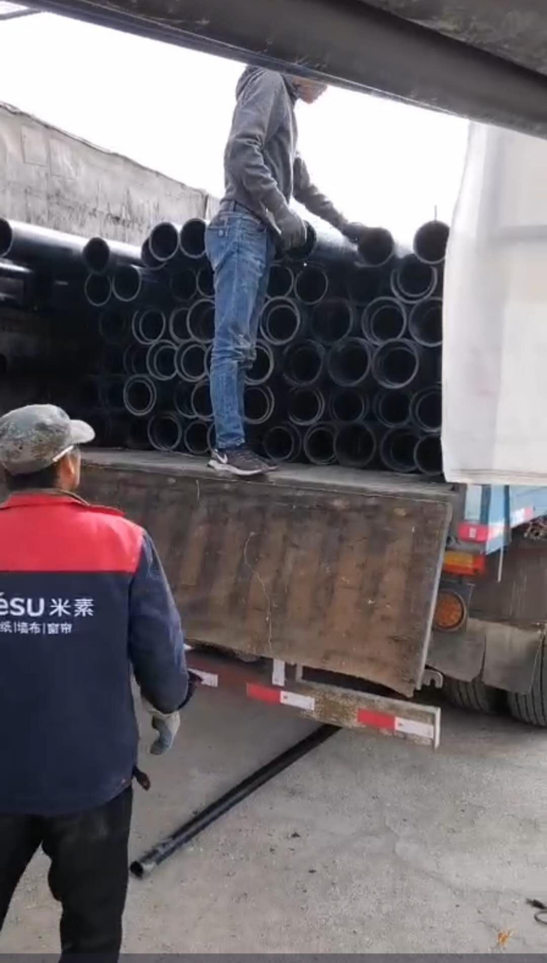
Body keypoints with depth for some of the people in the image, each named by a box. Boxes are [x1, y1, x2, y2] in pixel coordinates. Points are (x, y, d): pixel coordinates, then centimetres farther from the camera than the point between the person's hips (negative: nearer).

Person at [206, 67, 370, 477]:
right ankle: (230, 446, -15)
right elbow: (241, 150, -14)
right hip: (242, 226, -9)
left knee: (242, 348, 2)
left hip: (261, 233, 9)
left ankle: (231, 445, 2)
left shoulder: (287, 104, 30)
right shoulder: (270, 81, 3)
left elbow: (301, 182, 36)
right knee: (231, 343, -13)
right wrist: (282, 211, -15)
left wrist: (344, 224, 38)